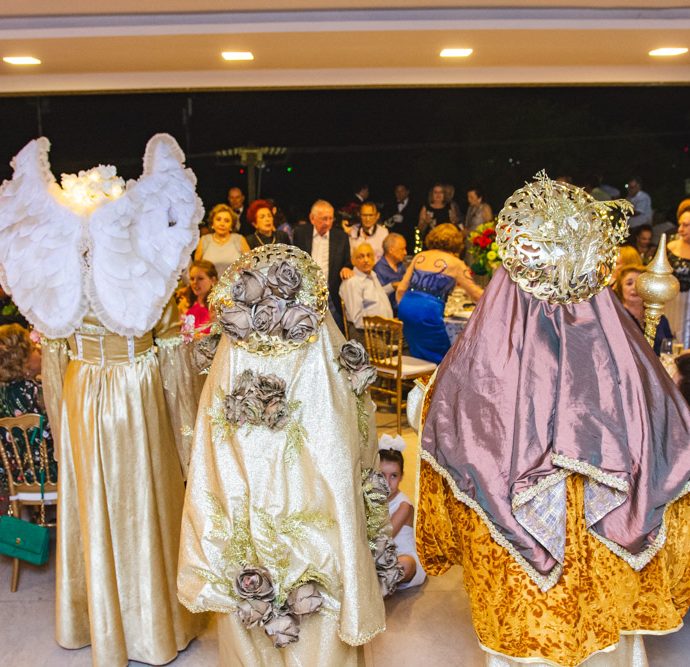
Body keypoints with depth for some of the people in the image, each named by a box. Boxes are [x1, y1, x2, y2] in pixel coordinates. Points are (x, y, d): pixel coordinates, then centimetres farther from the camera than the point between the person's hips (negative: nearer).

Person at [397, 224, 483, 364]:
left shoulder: (419, 257, 19)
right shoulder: (455, 263, 6)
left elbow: (400, 290, 17)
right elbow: (476, 294, 11)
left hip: (405, 307, 6)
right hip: (429, 311, -5)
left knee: (417, 356, 17)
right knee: (440, 359, 5)